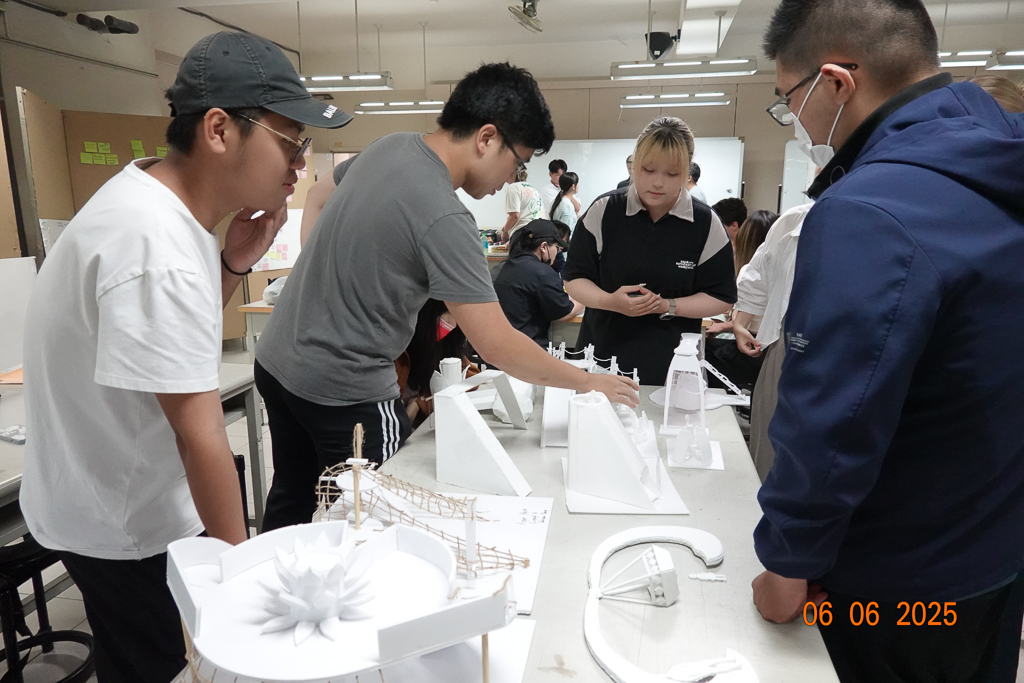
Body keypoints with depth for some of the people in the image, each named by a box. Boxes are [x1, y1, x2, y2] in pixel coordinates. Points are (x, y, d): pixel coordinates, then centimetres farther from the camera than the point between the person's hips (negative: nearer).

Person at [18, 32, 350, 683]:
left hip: (125, 490, 8)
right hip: (120, 528, -8)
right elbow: (201, 435, -29)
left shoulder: (151, 191, -4)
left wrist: (235, 261, -9)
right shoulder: (159, 251, -33)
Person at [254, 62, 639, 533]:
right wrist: (589, 383, -14)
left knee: (291, 504, 24)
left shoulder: (390, 146, 0)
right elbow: (496, 345, -26)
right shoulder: (444, 219, -25)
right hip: (341, 393, -9)